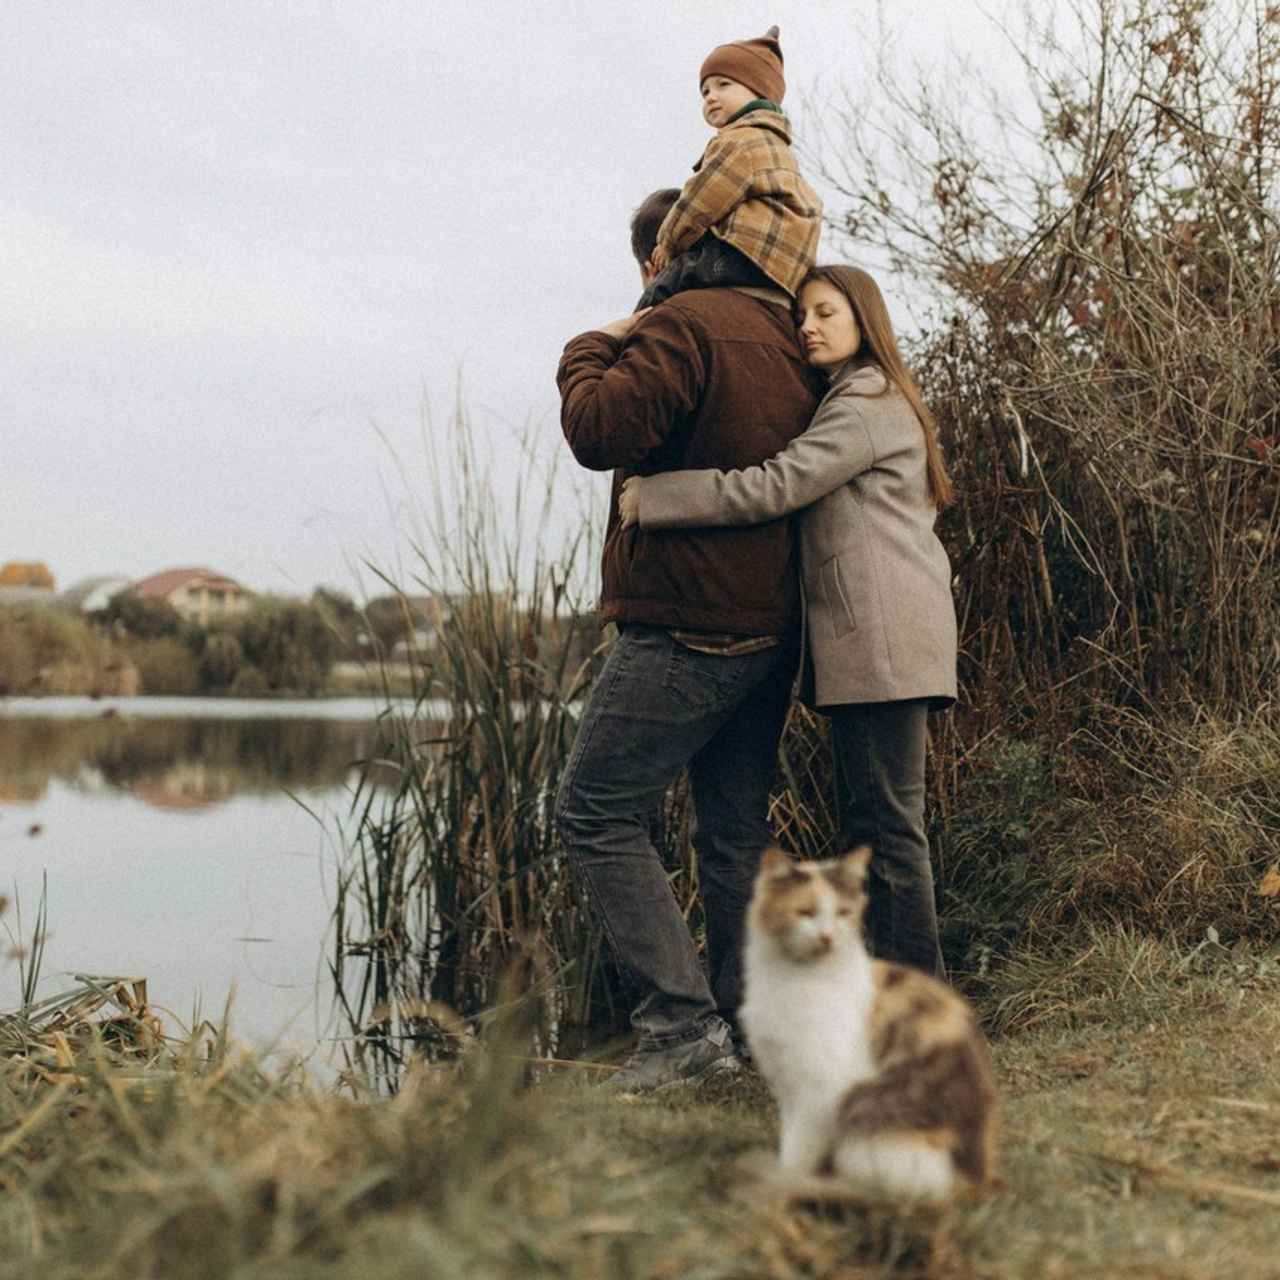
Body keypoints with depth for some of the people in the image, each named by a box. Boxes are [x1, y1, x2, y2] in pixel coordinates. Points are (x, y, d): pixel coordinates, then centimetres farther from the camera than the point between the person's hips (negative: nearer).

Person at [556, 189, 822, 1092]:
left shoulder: (684, 326, -11)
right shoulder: (793, 340, 16)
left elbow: (602, 431, -21)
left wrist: (591, 355, -2)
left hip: (686, 628, -9)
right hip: (771, 631, 9)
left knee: (597, 814, -4)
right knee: (736, 832, 13)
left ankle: (683, 1022, -10)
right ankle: (747, 1026, 14)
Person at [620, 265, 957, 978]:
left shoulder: (866, 405, -9)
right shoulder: (864, 402, 25)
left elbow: (773, 489, -19)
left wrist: (650, 497, -15)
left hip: (884, 637, -11)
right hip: (864, 642, 11)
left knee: (887, 824, -9)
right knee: (867, 819, 12)